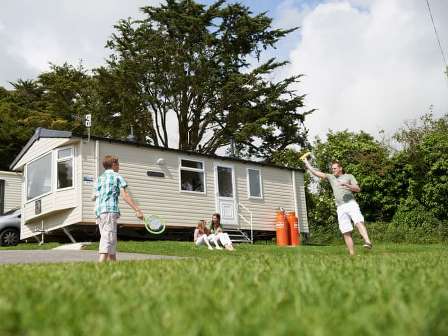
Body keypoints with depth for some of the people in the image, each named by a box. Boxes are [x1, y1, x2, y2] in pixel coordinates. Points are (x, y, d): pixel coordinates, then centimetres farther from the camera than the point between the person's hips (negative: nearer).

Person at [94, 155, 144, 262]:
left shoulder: (99, 178, 22)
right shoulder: (117, 176, 4)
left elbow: (94, 197, 26)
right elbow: (125, 195, -8)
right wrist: (137, 210, -12)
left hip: (99, 211, 7)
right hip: (110, 210, -7)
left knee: (112, 241, 13)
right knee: (108, 241, -13)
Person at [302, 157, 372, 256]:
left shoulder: (349, 176, 14)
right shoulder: (331, 177, 21)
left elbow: (358, 189, 4)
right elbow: (316, 173, 19)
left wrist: (347, 185, -12)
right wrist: (306, 162, 17)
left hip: (351, 204, -3)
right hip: (340, 208, 3)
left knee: (359, 222, -28)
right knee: (346, 232, -5)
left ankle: (367, 241, -44)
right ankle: (352, 254, -6)